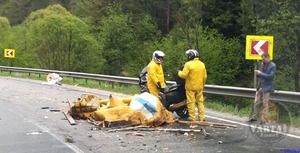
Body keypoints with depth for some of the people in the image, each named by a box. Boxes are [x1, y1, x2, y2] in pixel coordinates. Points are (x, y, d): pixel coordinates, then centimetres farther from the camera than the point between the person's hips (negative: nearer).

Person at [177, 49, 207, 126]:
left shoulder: (188, 64, -13)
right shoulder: (202, 64, 6)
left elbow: (184, 75, -17)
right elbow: (205, 76, 9)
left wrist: (179, 72, 3)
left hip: (190, 87, -5)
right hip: (199, 87, 6)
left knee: (191, 103, -1)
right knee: (200, 102, 12)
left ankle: (193, 120, -1)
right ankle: (202, 119, 14)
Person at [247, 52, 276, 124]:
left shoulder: (273, 66, -10)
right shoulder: (262, 64, 10)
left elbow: (270, 76, -18)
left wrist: (261, 73, -20)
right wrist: (257, 73, -6)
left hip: (266, 87, -6)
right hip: (260, 86, 6)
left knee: (265, 104, 0)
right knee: (256, 102, 8)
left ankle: (263, 119, 7)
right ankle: (254, 117, 19)